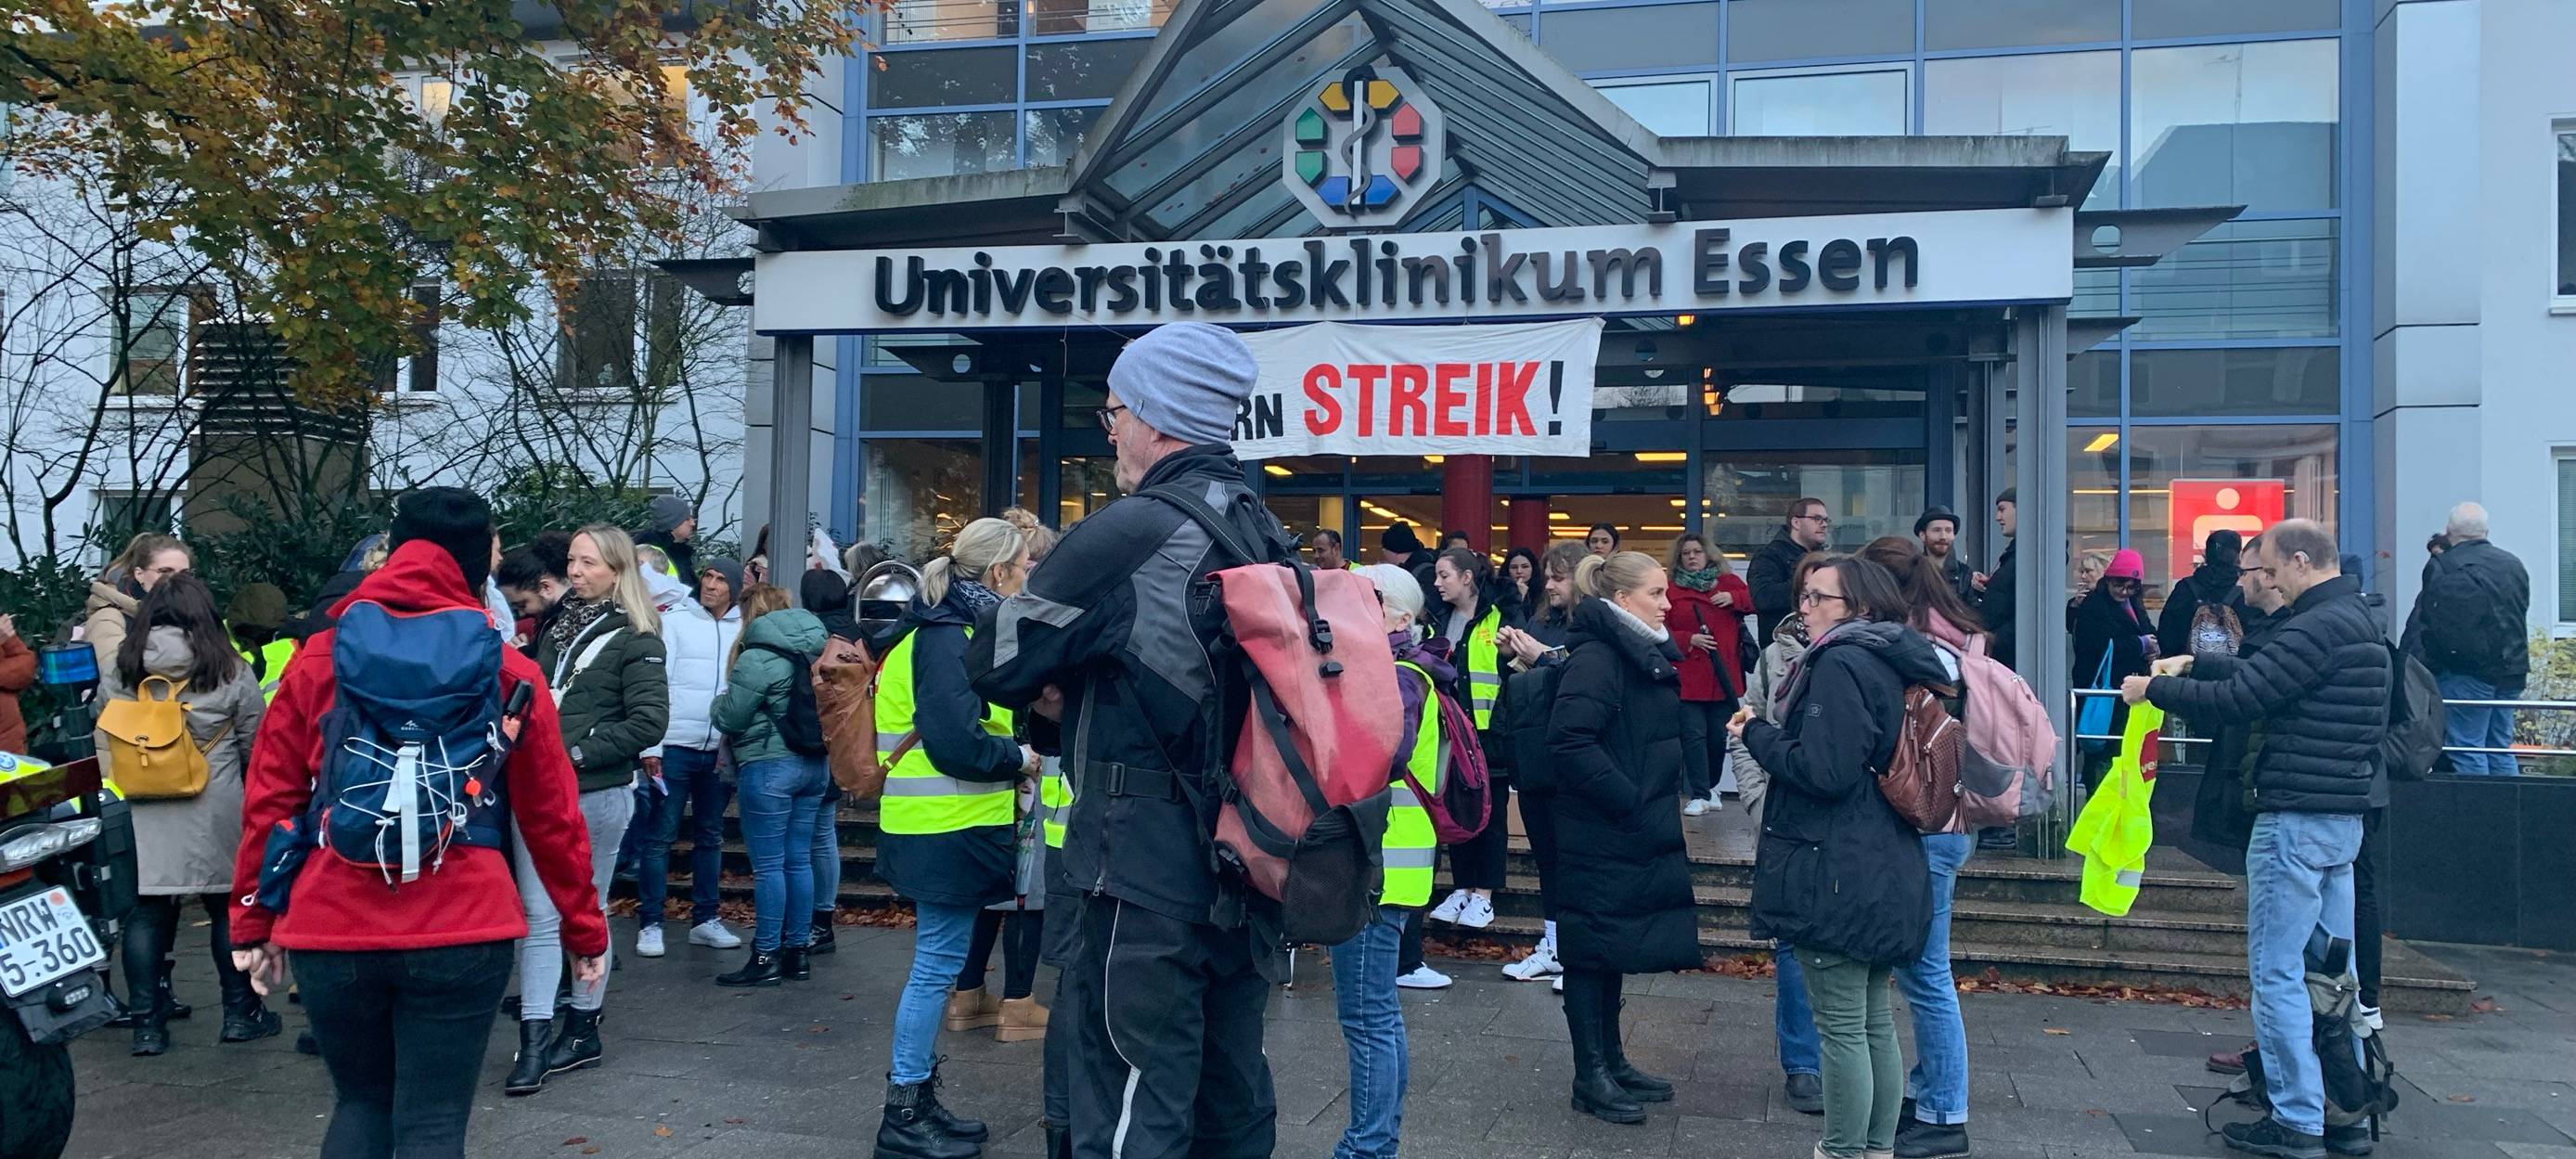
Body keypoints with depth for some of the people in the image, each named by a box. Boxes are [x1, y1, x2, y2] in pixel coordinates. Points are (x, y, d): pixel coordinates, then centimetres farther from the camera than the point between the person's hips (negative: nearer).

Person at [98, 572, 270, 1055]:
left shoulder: (116, 671, 3)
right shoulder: (231, 673, -4)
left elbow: (104, 744, 8)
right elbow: (254, 749, 1)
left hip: (140, 814, 2)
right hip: (214, 813, -2)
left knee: (147, 912, 6)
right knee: (229, 907, 8)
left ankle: (147, 1024, 10)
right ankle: (241, 1013, 15)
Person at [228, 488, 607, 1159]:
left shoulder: (319, 659, 4)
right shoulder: (507, 671, 0)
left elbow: (269, 801, 4)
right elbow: (551, 814, 3)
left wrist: (253, 923, 13)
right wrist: (584, 927, 11)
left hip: (332, 929, 2)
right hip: (459, 931, -2)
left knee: (360, 1103, 22)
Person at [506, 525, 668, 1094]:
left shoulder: (635, 639, -6)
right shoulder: (559, 625, 13)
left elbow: (649, 721, -13)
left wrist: (579, 754, -15)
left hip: (596, 794, -5)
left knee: (586, 913, 8)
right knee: (539, 915, 1)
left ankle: (583, 1029, 21)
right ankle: (535, 1043, 2)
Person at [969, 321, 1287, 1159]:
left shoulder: (1130, 532, -16)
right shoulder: (1269, 537, 9)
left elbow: (996, 663, -12)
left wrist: (1055, 693, 9)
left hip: (1148, 870, -8)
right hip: (1249, 860, 8)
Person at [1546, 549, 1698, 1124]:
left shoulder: (1644, 656, 14)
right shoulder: (1596, 657, -16)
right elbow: (1570, 742, -27)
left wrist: (1661, 804, 12)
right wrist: (1630, 803, -23)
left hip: (1640, 836, 9)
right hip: (1601, 836, -9)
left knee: (1615, 947, 16)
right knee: (1595, 949, 0)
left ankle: (1613, 1062, 27)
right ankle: (1591, 1077, 9)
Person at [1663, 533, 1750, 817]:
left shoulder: (1727, 581, 11)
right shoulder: (1671, 590, 4)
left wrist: (1732, 598, -9)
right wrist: (1689, 640, -12)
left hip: (1724, 676, 2)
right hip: (1688, 677, -2)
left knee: (1719, 736, 8)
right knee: (1694, 735, -7)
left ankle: (1711, 786, 27)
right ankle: (1699, 795, -2)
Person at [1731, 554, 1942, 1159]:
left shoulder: (1841, 665, -16)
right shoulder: (1892, 666, 13)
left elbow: (1824, 772, -22)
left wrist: (1757, 734, -8)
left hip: (1835, 873, -10)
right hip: (1885, 869, 10)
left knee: (1842, 1027, -1)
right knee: (1874, 1020, 17)